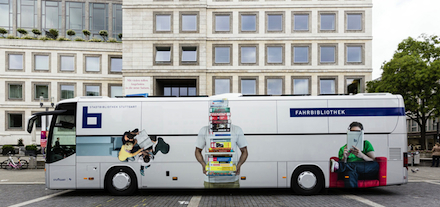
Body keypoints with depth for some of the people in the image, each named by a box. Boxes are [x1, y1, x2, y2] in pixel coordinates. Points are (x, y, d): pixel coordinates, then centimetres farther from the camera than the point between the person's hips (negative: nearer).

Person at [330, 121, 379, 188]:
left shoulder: (366, 144, 21)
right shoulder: (343, 149, 21)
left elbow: (373, 161, 5)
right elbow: (343, 163, 8)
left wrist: (362, 155, -14)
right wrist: (344, 158, -14)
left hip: (367, 171, 2)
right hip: (352, 173, -2)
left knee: (375, 165, -32)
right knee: (350, 172, -37)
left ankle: (338, 166, -41)